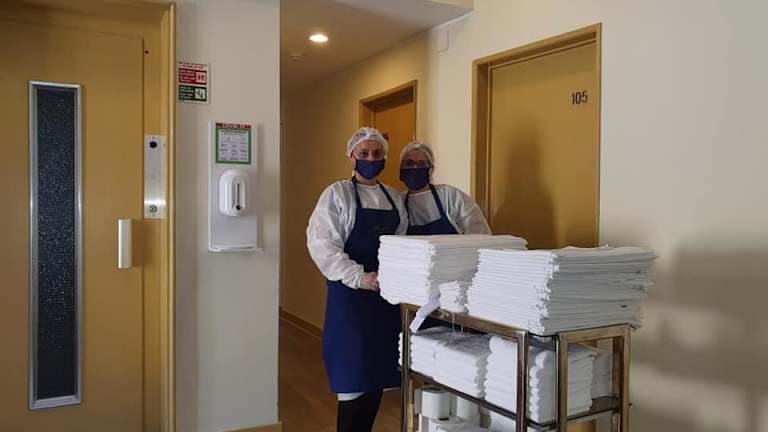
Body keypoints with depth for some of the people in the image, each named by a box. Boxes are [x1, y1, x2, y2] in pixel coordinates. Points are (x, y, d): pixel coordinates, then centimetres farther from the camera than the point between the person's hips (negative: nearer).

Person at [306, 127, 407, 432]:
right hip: (350, 294, -5)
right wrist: (359, 277, -24)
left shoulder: (394, 197, 13)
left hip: (386, 295, 5)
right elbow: (321, 244, -14)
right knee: (355, 378, -3)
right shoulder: (337, 194, -4)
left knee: (379, 373, 10)